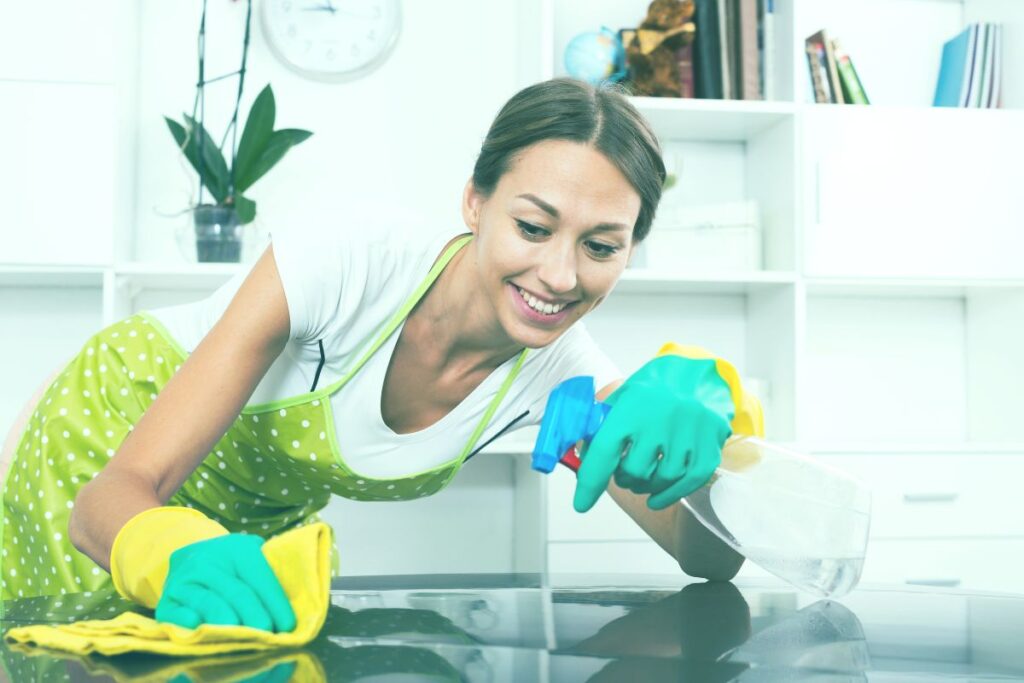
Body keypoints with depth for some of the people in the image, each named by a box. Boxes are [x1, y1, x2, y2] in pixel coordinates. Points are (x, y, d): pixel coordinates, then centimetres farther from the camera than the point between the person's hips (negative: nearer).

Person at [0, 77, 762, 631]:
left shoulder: (558, 371, -24)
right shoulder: (336, 270, -38)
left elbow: (713, 557, -27)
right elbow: (111, 497, -36)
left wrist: (702, 407, -47)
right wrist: (177, 555, -60)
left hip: (264, 512, 4)